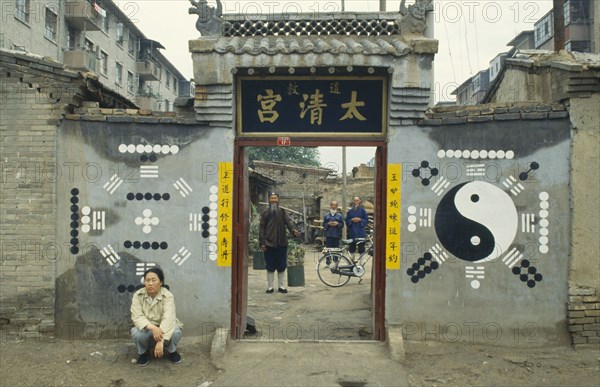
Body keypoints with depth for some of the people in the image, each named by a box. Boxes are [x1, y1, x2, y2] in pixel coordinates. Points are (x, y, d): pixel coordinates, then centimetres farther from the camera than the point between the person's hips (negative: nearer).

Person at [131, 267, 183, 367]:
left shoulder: (168, 296, -22)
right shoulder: (138, 295, -15)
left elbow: (168, 319, -33)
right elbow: (137, 317, -24)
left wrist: (161, 341, -45)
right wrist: (152, 327, -43)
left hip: (165, 328, -1)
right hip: (146, 329, 1)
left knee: (175, 332, -32)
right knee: (136, 333, -31)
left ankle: (172, 351, 3)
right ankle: (144, 352, 2)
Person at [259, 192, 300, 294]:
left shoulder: (283, 212, 10)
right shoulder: (265, 213, 5)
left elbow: (288, 221, -6)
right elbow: (261, 228, 2)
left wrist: (293, 230, -27)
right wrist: (262, 243, -6)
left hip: (281, 243, 2)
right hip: (269, 243, -1)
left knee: (281, 266, 6)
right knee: (270, 266, 3)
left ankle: (280, 286, 17)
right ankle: (270, 286, 13)